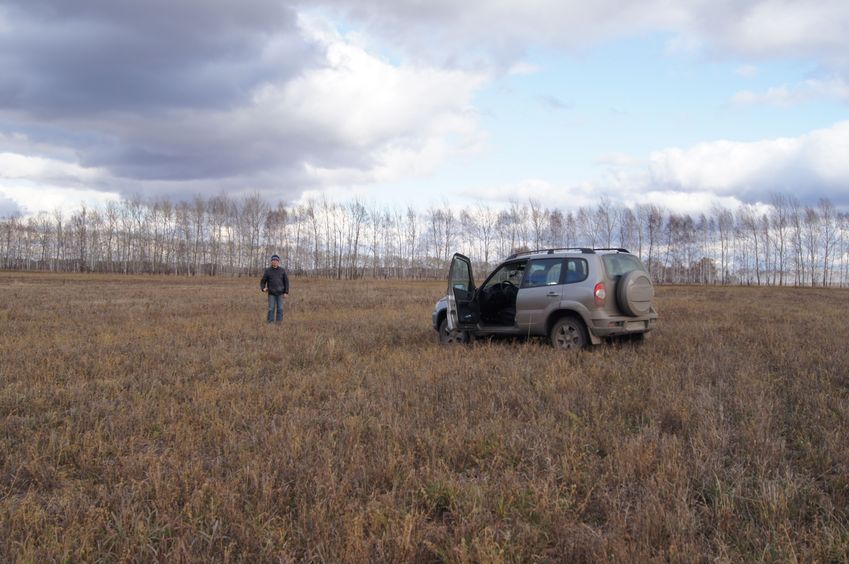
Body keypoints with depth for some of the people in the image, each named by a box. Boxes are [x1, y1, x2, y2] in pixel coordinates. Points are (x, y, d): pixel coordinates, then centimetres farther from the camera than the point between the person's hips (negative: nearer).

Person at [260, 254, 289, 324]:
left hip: (280, 293, 1)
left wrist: (286, 292, -4)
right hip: (271, 294, -1)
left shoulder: (282, 270, 2)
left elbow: (286, 282, 4)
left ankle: (279, 323, 6)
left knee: (280, 309, 0)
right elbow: (263, 281, 3)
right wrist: (263, 288, -17)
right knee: (271, 309, -2)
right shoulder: (267, 271, -1)